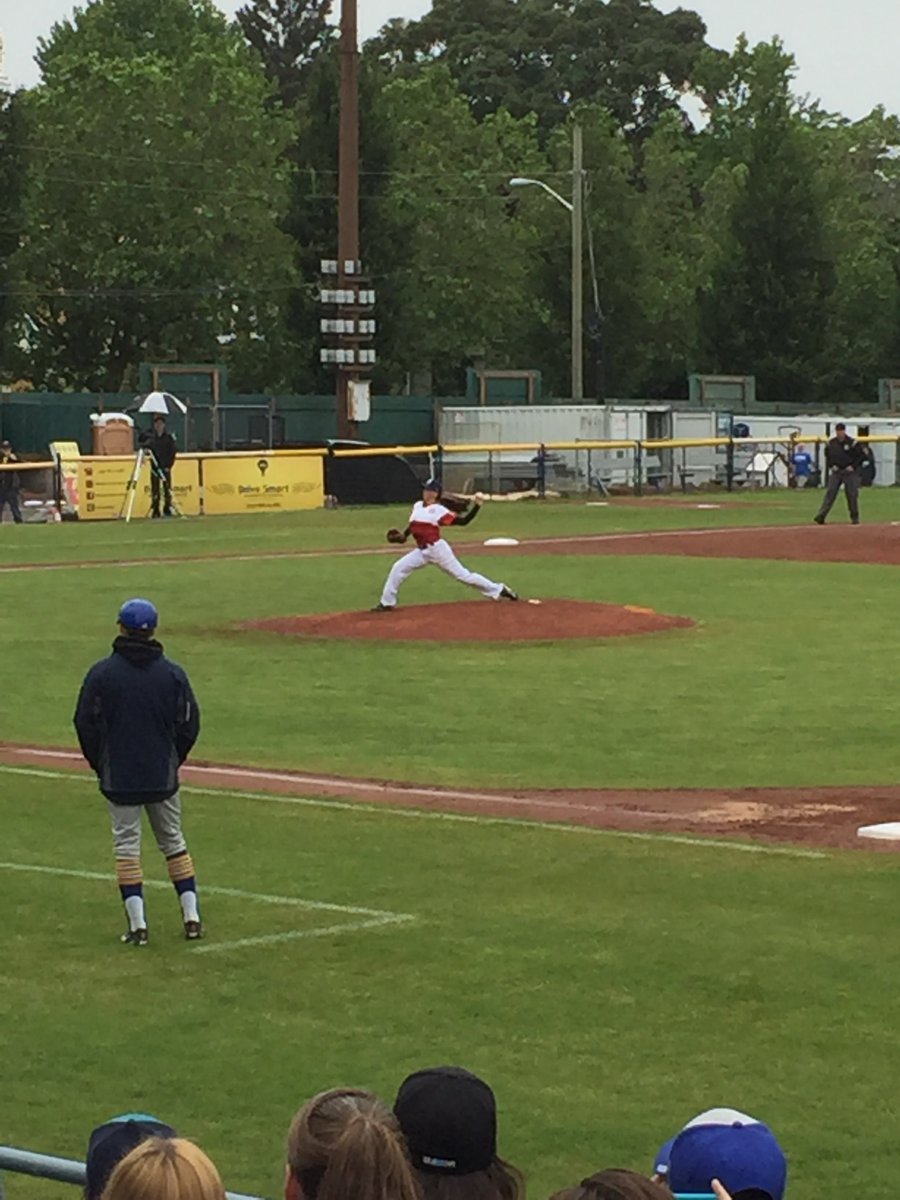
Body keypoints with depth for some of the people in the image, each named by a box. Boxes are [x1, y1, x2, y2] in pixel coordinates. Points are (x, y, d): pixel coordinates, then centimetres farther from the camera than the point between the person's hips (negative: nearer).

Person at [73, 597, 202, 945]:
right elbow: (189, 724, 2)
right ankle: (191, 916, 9)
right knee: (173, 841, 14)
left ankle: (137, 923, -2)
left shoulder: (102, 673, -9)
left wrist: (100, 765, 10)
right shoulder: (172, 673, -2)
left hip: (119, 776, -2)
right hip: (163, 775, 2)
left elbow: (85, 724, -5)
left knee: (127, 846, 4)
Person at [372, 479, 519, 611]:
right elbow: (414, 524, 26)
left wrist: (476, 506, -28)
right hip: (422, 551, 7)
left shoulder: (439, 510, -13)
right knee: (398, 568, 0)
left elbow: (462, 520, -17)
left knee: (463, 575, -5)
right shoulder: (417, 506, 9)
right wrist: (404, 536, 11)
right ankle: (387, 603, 9)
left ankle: (498, 590, 5)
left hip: (437, 549, -7)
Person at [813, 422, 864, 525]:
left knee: (852, 495, 1)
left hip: (849, 473, -2)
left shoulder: (852, 443, -8)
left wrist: (853, 466, -13)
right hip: (836, 472, 2)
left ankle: (855, 517, 15)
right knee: (830, 493, -6)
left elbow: (860, 456, -3)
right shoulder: (831, 443, 3)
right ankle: (820, 516, -13)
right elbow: (827, 456, 17)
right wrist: (831, 466, 2)